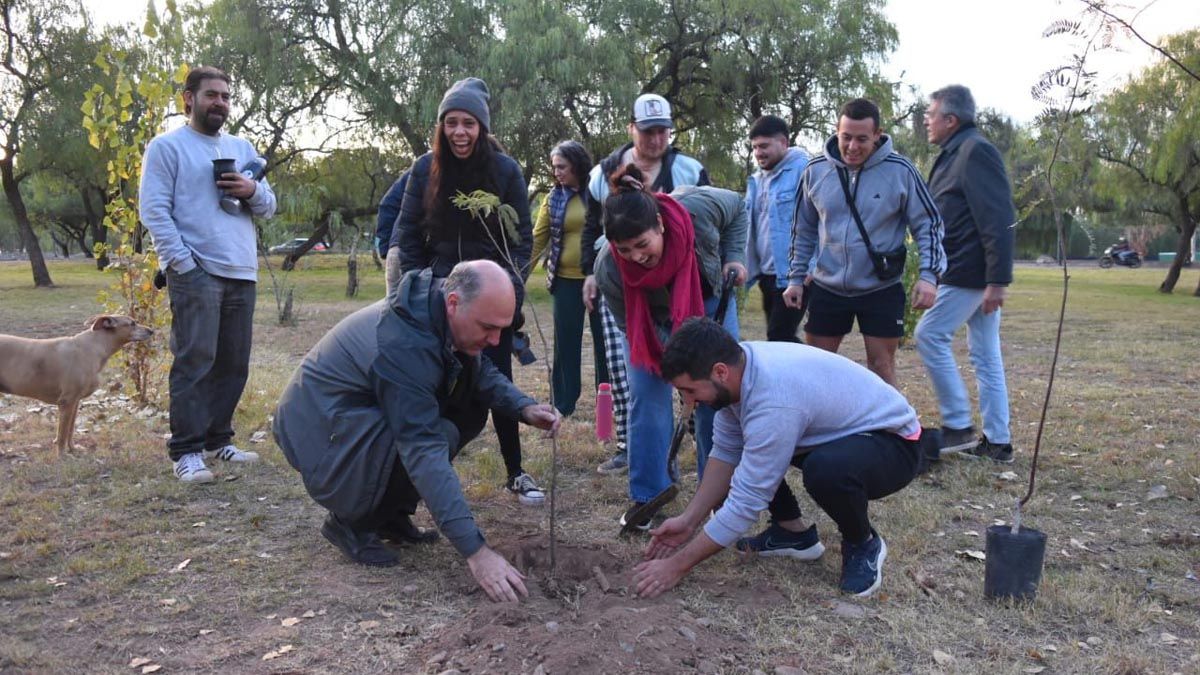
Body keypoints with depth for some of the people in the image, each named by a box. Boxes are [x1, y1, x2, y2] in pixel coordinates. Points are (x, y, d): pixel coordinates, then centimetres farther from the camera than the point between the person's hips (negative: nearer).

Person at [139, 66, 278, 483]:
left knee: (233, 364, 9)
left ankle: (218, 440, 20)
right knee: (195, 362, -9)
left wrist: (253, 191, -4)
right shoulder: (167, 146, 3)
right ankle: (186, 452, -3)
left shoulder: (242, 148, 21)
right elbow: (153, 210, -6)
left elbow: (269, 206, 19)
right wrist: (183, 262, -15)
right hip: (195, 274, -6)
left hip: (241, 274, 6)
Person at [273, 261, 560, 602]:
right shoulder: (403, 344, -33)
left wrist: (524, 408, -13)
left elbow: (482, 372, 8)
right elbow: (426, 452, -38)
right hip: (319, 431, -9)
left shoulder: (435, 311, -7)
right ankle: (350, 522, -6)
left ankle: (391, 513, 8)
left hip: (364, 414, 9)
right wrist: (475, 550, -39)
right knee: (441, 435, -29)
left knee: (470, 408, -1)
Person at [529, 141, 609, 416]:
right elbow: (538, 238, 3)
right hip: (566, 280, 2)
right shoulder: (554, 198, 4)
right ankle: (564, 404, 19)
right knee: (565, 343, 7)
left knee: (605, 339, 9)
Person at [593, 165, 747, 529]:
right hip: (650, 322, -1)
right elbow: (631, 327, -22)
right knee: (646, 400, -7)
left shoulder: (699, 206, -36)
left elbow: (738, 207, -12)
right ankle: (646, 497, 6)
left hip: (710, 302, 1)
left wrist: (733, 257, -21)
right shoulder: (608, 270, -36)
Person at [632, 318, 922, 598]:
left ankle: (863, 544, -6)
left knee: (826, 470, -39)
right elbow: (725, 452, -2)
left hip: (894, 443, -8)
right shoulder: (737, 364, -12)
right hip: (835, 433, 8)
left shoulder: (773, 402, -37)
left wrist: (678, 565, -24)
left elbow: (745, 503, -32)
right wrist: (689, 521, -7)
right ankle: (793, 531, 13)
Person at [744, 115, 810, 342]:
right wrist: (751, 267, 9)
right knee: (781, 337, 17)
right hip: (768, 274, 8)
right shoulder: (757, 180, 13)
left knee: (779, 337, -9)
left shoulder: (804, 170, -11)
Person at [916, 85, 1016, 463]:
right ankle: (997, 441, 16)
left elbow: (999, 220, -21)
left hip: (969, 272, -10)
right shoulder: (957, 154, 17)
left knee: (930, 336, -6)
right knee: (985, 355, 10)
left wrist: (998, 279, -24)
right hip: (976, 274, 10)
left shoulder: (975, 152, -13)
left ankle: (959, 427, 1)